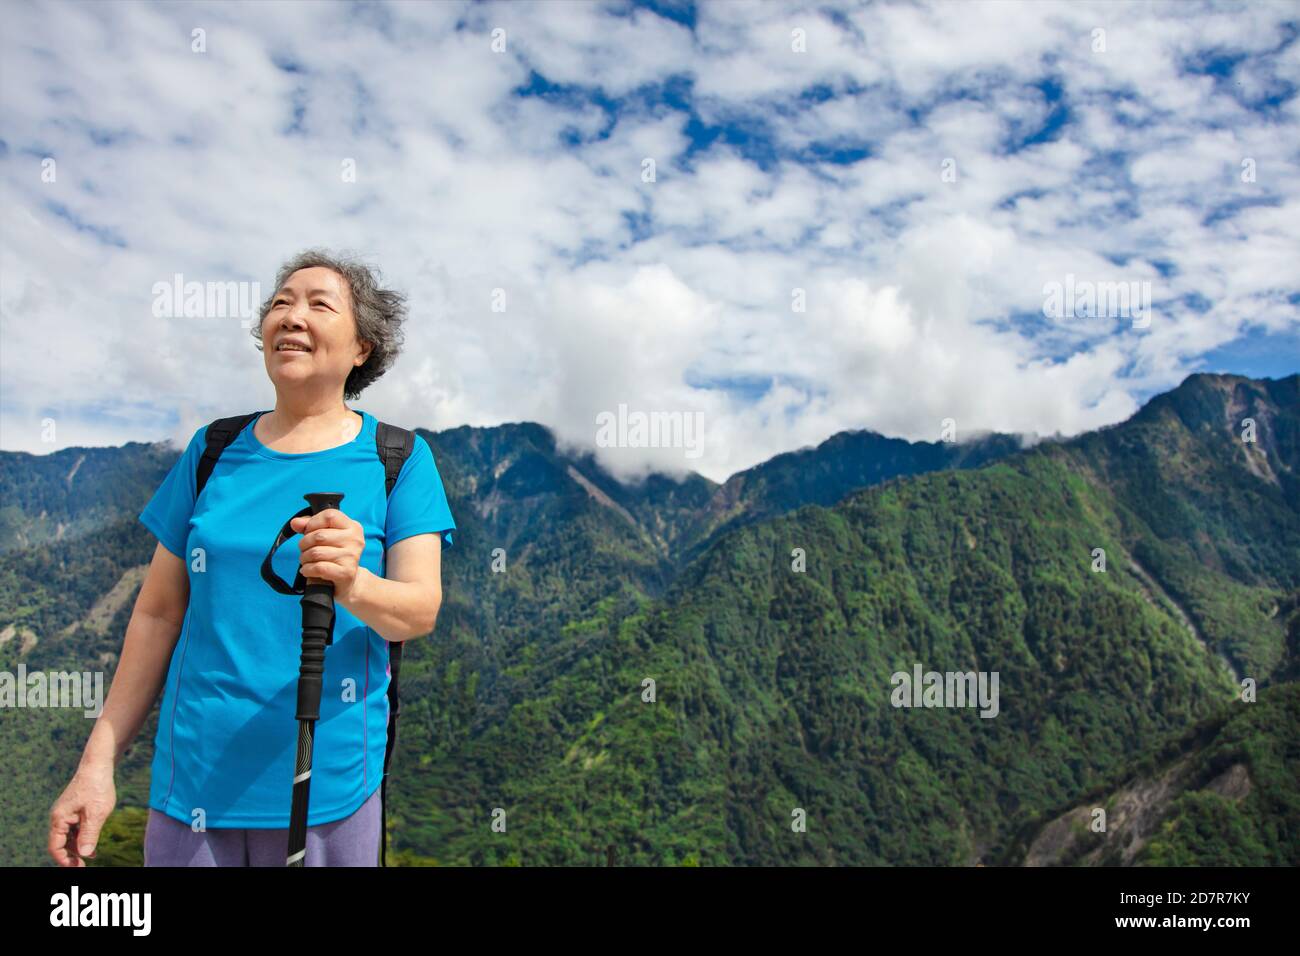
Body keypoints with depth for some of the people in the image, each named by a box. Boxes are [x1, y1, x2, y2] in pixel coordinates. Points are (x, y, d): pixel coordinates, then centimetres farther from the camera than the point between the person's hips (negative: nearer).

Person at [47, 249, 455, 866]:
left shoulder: (398, 457, -2)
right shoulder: (213, 450, 6)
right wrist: (98, 761, 5)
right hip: (193, 777, 2)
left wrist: (353, 586, -33)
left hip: (327, 784, -2)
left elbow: (421, 608, -11)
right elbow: (158, 613, 8)